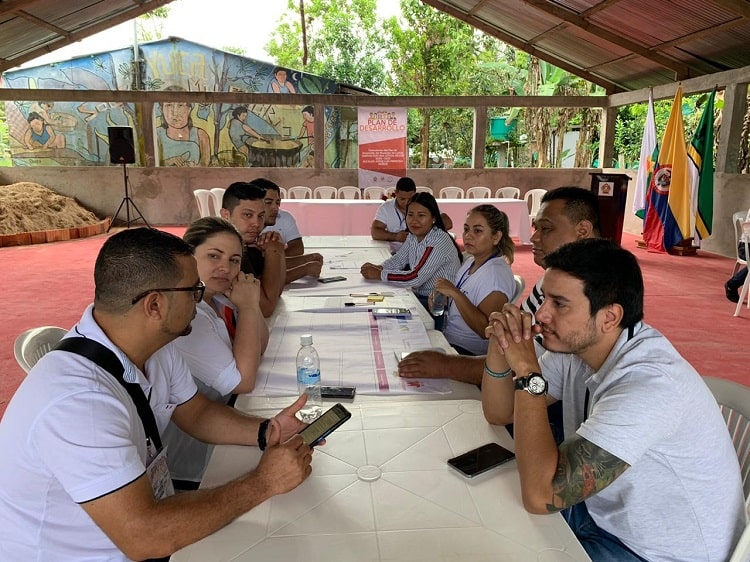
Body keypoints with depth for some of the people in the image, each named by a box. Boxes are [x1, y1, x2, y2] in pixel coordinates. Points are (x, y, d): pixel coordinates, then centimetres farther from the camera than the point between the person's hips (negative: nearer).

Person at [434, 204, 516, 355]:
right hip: (447, 338, 8)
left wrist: (455, 293, -29)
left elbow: (486, 330, -27)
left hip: (467, 351, -8)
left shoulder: (497, 273, -20)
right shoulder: (470, 262, 7)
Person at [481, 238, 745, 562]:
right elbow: (499, 414, 0)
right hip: (602, 512, 7)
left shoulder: (651, 383, -34)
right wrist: (499, 349, -19)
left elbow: (540, 495, -37)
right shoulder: (574, 345, -10)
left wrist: (526, 373, -32)